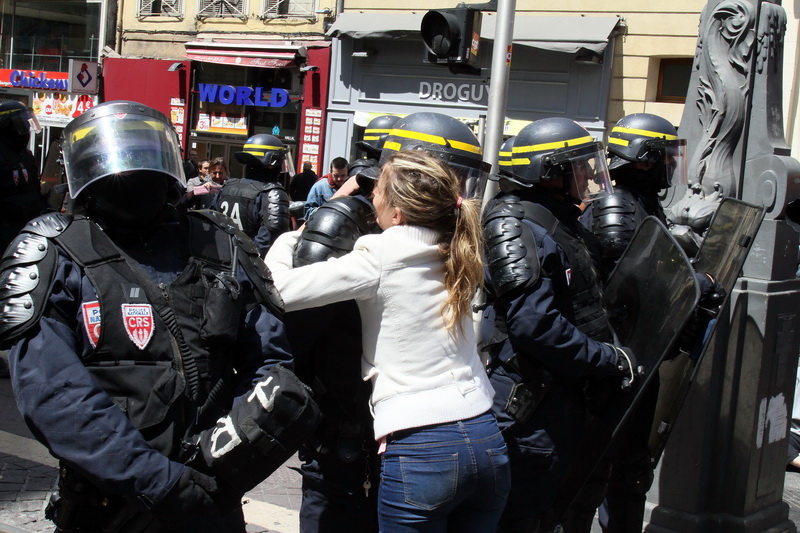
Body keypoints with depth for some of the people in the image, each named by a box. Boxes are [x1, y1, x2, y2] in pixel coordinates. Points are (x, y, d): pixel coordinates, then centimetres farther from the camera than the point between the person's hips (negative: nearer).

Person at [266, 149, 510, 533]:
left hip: (420, 451, -6)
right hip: (487, 442, 6)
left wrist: (290, 238, 10)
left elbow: (276, 289, -10)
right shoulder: (454, 256, 8)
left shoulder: (378, 258, -10)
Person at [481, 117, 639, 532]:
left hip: (563, 393, 10)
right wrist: (609, 360, -20)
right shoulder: (516, 225, -18)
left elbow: (583, 307, 23)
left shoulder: (561, 222, 14)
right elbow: (533, 323, -28)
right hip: (529, 402, -10)